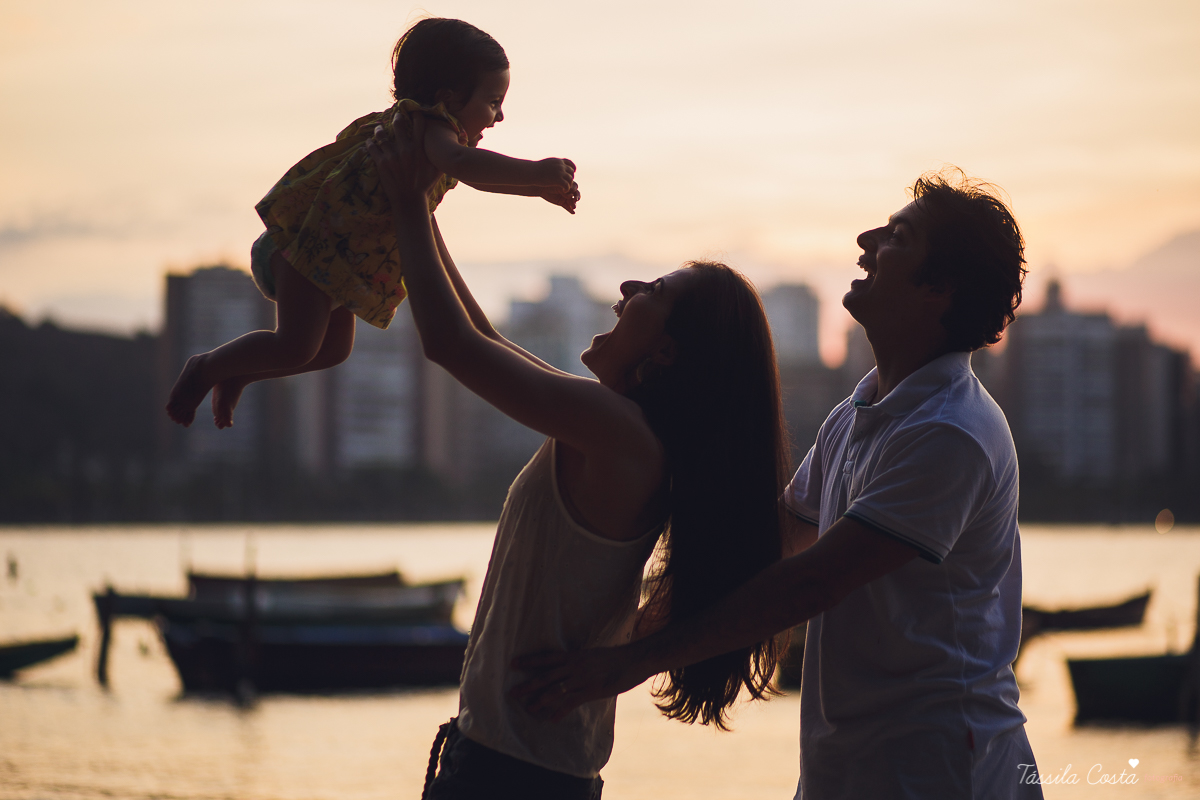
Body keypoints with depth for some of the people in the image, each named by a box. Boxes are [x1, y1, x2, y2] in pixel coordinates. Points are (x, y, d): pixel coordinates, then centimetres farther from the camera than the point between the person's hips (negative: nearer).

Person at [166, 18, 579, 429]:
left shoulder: (434, 133, 15)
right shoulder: (429, 125, -18)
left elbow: (480, 177, 31)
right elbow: (459, 163, -41)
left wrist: (545, 190, 19)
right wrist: (536, 172, -42)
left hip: (343, 257, 11)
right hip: (313, 237, -11)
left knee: (333, 349, 17)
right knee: (295, 347, -17)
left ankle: (235, 375, 32)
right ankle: (207, 369, 4)